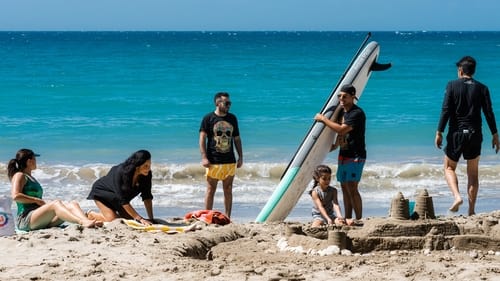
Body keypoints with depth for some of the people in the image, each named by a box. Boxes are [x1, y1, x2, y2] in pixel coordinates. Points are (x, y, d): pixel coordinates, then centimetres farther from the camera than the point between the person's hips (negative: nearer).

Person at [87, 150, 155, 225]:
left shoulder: (147, 175, -24)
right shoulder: (120, 173, -39)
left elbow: (147, 197, -16)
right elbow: (123, 201, -38)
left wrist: (151, 219, -23)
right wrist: (140, 219, -39)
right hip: (102, 192, -6)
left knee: (129, 218, -3)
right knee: (111, 218, -20)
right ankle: (91, 214, 9)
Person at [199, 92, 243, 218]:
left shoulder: (232, 118, 11)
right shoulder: (208, 118, -1)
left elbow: (237, 138, 16)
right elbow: (202, 138, -5)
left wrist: (240, 157, 11)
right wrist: (204, 157, -13)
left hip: (230, 161, 4)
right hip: (213, 161, -4)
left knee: (228, 190, 6)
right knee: (211, 189, -1)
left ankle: (227, 218, 10)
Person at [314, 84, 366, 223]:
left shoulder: (357, 113, -16)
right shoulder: (342, 111, 13)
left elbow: (342, 129, -26)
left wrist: (323, 119, -17)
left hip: (355, 156, -9)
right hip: (343, 155, 9)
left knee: (352, 188, -14)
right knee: (345, 188, 9)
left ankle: (359, 220, -12)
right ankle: (347, 219, 14)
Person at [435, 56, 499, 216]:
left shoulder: (452, 85, -4)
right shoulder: (482, 88, 2)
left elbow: (446, 111, -9)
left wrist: (439, 132, -6)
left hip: (456, 134, -2)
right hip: (475, 135, 2)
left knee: (449, 168, 13)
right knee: (473, 173, 10)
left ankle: (457, 196, -11)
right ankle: (471, 210, 8)